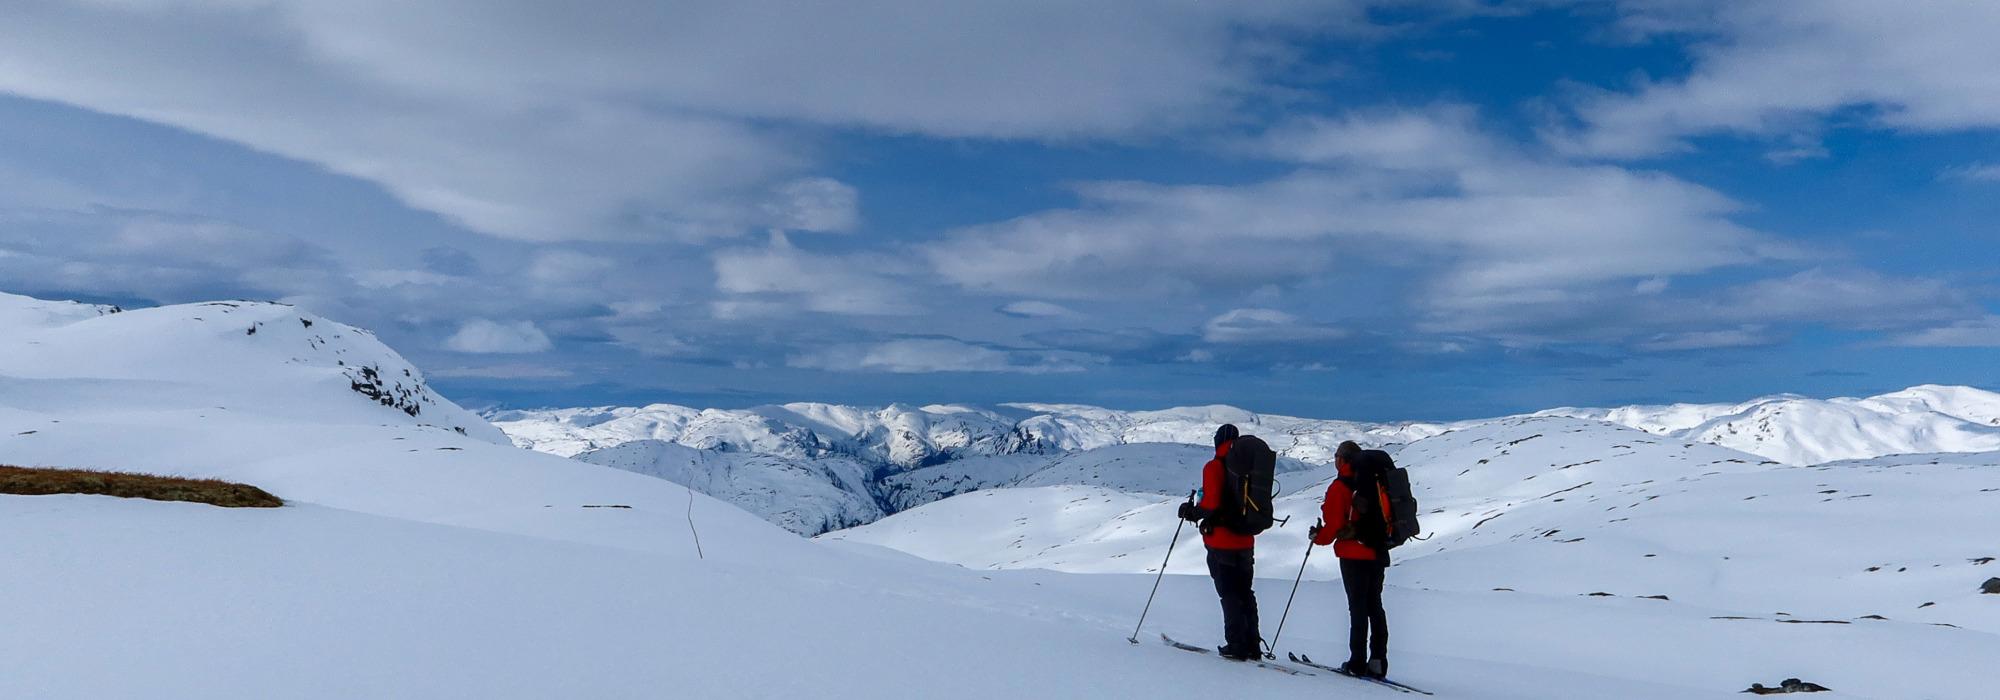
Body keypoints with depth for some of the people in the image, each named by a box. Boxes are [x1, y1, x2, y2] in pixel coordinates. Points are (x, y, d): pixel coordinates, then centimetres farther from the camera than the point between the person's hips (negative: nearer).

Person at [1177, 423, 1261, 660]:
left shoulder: (1214, 467, -13)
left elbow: (1211, 503, -23)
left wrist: (1192, 512, -7)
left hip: (1222, 542, -6)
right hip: (1246, 541, 6)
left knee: (1229, 594, 1)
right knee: (1245, 593, 16)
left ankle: (1236, 645, 3)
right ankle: (1252, 644, 18)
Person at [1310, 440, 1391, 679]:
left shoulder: (1340, 487, -11)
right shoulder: (1376, 482, 9)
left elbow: (1334, 523, -14)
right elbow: (1386, 517, 13)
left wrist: (1319, 538, 4)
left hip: (1354, 554, -6)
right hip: (1378, 553, 6)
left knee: (1358, 606, -2)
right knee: (1375, 606, 12)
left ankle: (1358, 662, -2)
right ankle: (1378, 662, 10)